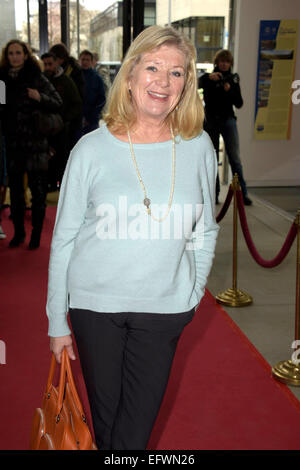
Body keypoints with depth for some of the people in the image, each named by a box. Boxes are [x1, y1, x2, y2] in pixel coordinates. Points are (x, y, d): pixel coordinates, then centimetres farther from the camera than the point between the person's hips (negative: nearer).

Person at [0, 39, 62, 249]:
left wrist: (40, 97, -21)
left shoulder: (37, 78, -2)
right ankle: (18, 231, 23)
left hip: (35, 140, -3)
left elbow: (58, 104, -5)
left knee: (38, 188, 0)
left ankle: (36, 234, 11)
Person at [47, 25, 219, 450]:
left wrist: (192, 297, 6)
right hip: (95, 303, -1)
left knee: (138, 426, 10)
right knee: (104, 416, 16)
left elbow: (205, 231, 9)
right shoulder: (92, 149, -8)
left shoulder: (198, 147, -3)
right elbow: (64, 239, -2)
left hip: (165, 308, 1)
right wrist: (57, 319, 0)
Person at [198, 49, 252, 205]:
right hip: (211, 121, 0)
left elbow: (239, 104, 4)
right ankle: (214, 194, 6)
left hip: (228, 120, 1)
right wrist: (209, 77, -32)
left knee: (235, 158, -6)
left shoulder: (233, 79, 10)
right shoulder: (208, 77, 5)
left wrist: (230, 90, -13)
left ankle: (242, 193, -5)